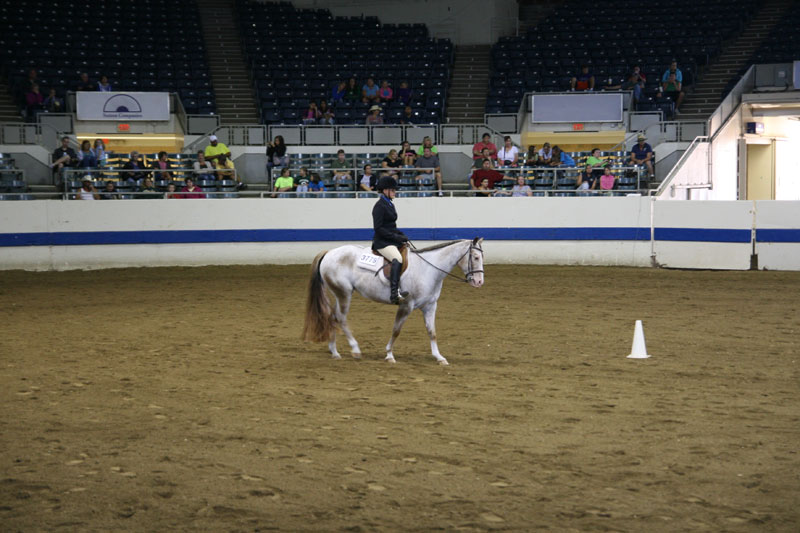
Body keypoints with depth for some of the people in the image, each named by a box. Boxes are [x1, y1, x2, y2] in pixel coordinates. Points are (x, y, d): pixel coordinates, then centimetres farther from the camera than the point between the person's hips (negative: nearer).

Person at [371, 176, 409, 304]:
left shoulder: (390, 204, 17)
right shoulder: (379, 206, -11)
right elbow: (378, 228, -17)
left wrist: (401, 235, 7)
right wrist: (396, 237, -17)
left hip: (392, 241, 10)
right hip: (382, 242, -10)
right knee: (397, 259, -32)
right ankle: (394, 294, -41)